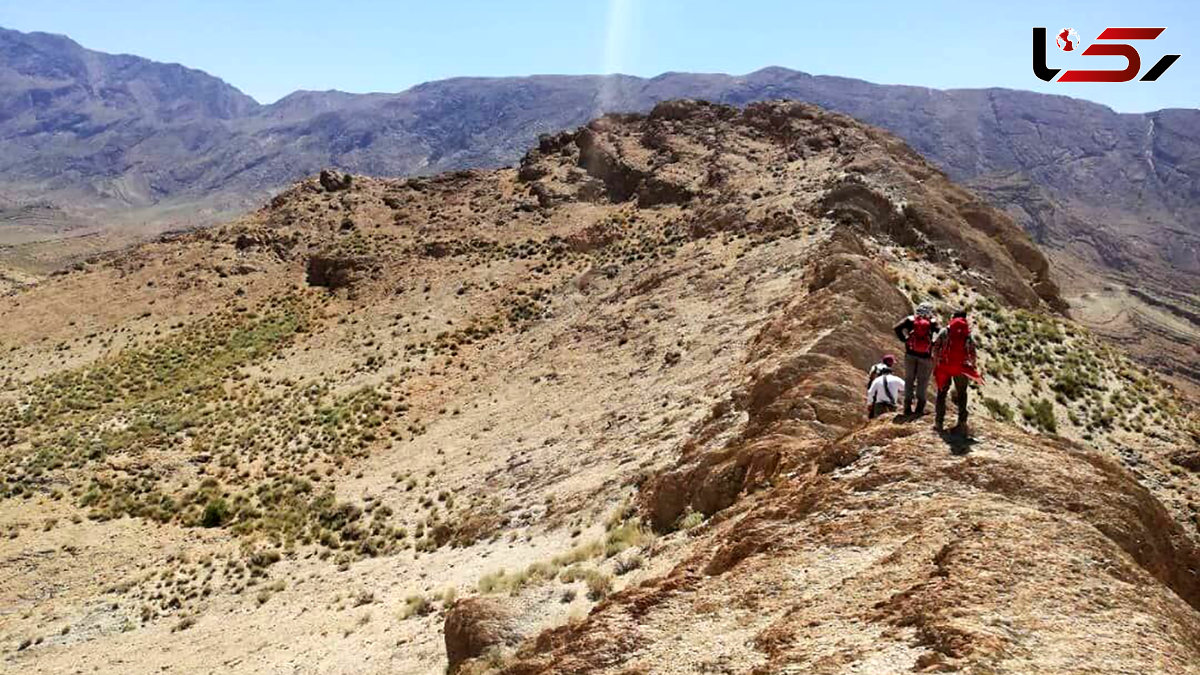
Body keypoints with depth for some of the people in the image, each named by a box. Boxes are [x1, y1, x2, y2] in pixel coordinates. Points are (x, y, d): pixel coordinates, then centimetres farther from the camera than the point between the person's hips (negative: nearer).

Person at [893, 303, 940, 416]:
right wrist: (933, 343, -1)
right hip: (925, 356, -1)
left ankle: (907, 407, 8)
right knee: (922, 381, 8)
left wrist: (904, 339, -2)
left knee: (909, 380, 9)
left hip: (910, 355, 1)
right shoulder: (932, 322, 0)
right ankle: (920, 407, 5)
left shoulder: (910, 319, 3)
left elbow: (897, 328, -10)